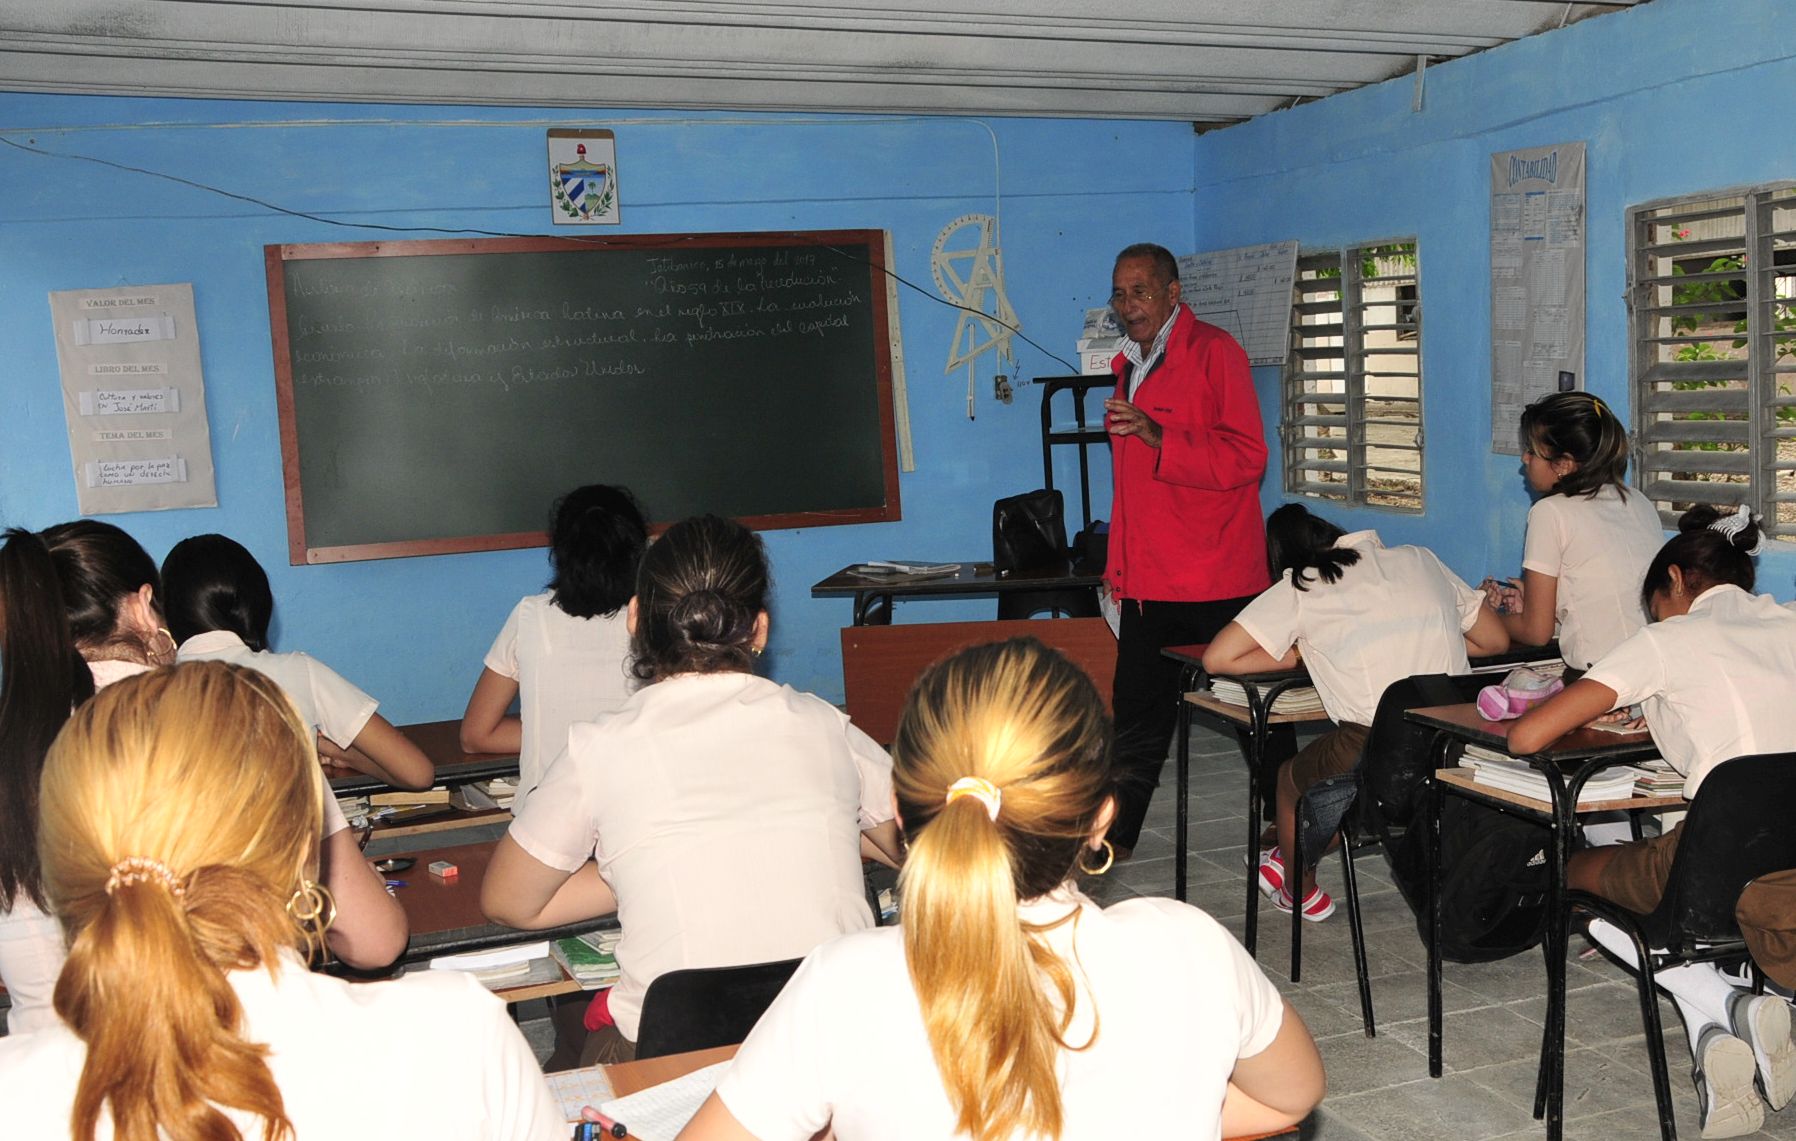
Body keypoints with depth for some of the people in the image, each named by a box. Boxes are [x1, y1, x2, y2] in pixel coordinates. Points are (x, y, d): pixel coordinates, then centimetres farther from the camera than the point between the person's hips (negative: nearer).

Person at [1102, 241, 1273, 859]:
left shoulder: (1213, 350, -8)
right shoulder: (1130, 364, 16)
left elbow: (1246, 458, -17)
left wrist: (1158, 437, -27)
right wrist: (1119, 564, 21)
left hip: (1215, 576, -7)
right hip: (1148, 579, 7)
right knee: (1137, 715, 13)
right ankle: (1113, 836, 22)